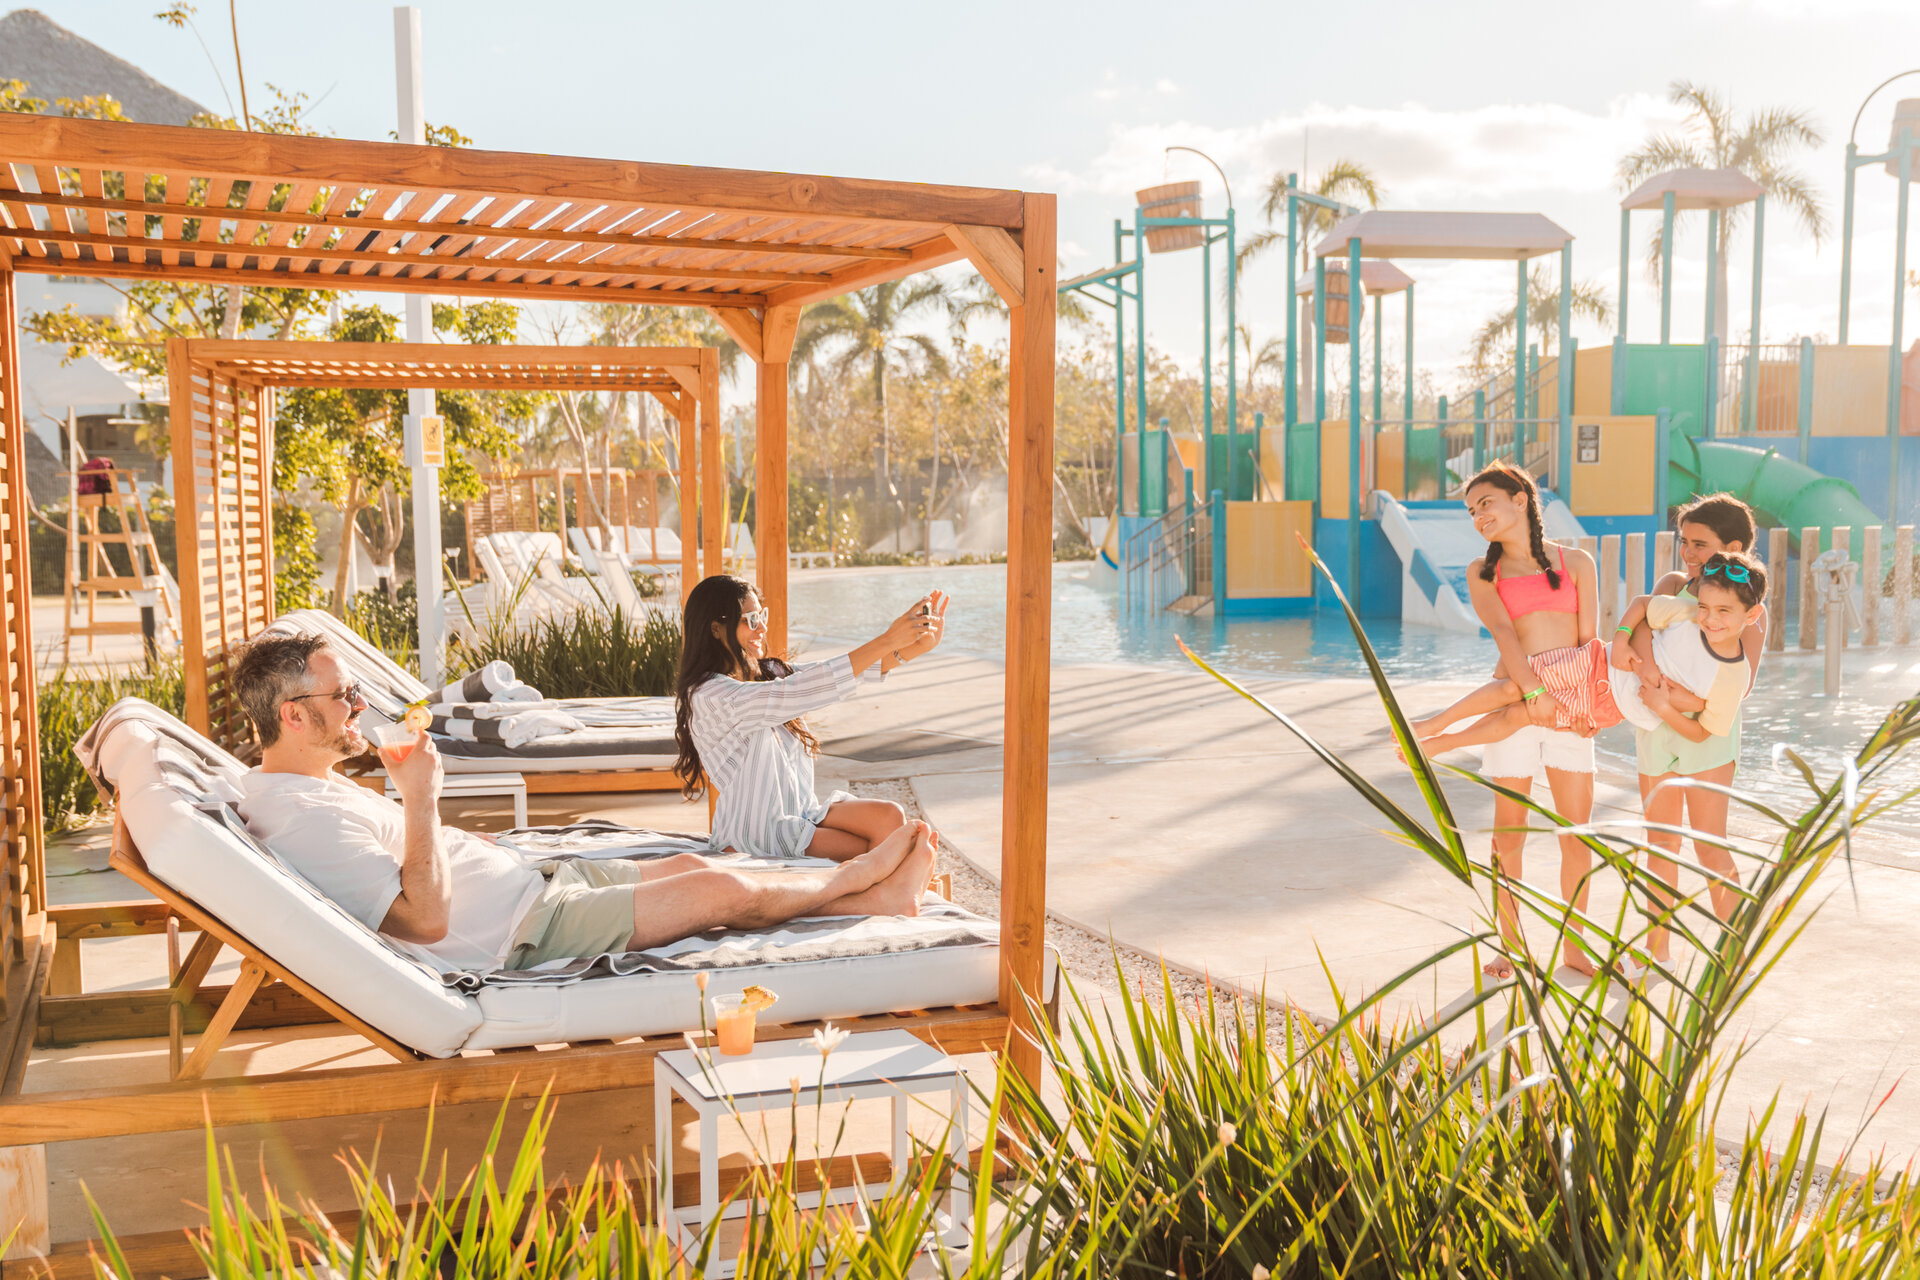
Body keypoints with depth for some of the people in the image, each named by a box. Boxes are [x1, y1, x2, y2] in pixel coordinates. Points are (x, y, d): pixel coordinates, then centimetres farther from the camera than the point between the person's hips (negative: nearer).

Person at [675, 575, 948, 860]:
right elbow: (795, 693, -29)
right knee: (875, 852, -17)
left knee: (889, 816, -16)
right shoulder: (707, 696, -18)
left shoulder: (769, 672, 9)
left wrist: (917, 645, -16)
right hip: (755, 836, -7)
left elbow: (847, 671, 1)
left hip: (803, 811, 7)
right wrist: (888, 640, -30)